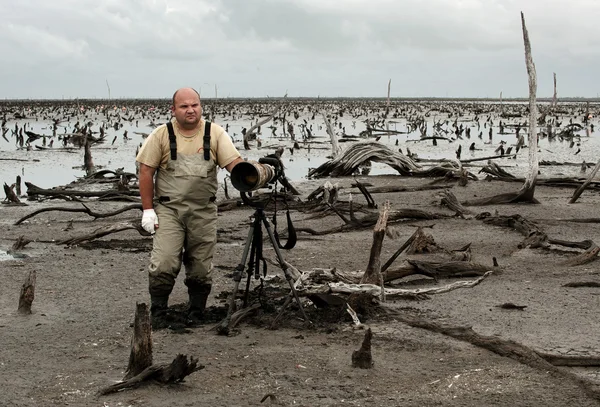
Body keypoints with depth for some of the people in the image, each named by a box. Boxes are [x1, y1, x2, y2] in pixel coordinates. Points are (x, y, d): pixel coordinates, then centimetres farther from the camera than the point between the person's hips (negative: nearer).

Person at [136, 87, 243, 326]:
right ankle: (157, 314, 4)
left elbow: (234, 162, -7)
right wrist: (148, 210, -5)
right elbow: (146, 172, 0)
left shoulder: (215, 133, 1)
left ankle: (196, 315, 25)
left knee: (201, 269, 8)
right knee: (164, 264, -14)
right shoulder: (161, 135, -2)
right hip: (168, 210, -2)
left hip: (204, 212, 2)